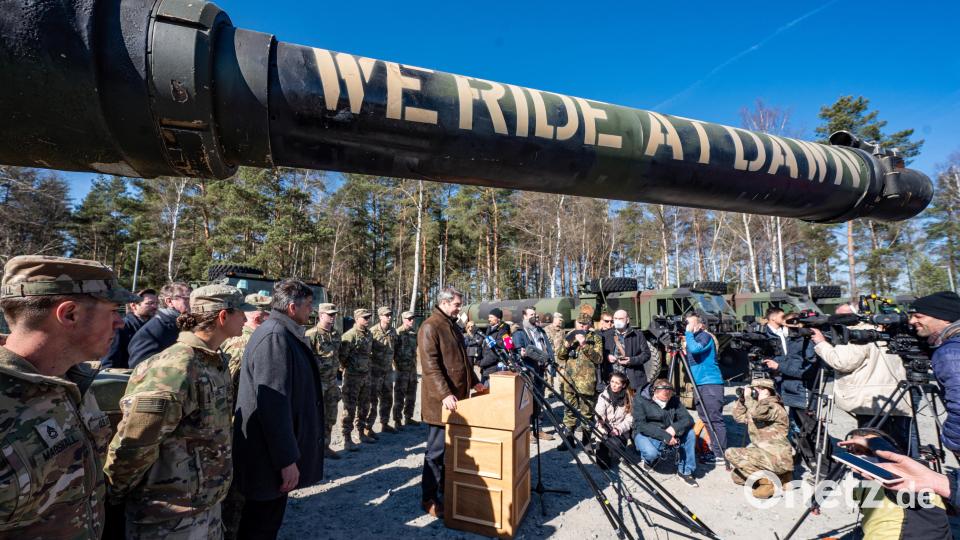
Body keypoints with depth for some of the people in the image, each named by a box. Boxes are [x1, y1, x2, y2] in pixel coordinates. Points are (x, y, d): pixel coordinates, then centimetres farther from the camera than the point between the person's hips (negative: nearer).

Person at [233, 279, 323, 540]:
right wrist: (287, 459, -23)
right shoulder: (275, 336, -23)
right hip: (270, 456, -10)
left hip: (274, 450, 10)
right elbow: (274, 404, -28)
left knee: (267, 516, 23)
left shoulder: (284, 333, 10)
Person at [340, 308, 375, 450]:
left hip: (366, 375, 7)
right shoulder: (350, 335, -17)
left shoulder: (368, 334, 7)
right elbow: (342, 356, -18)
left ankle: (362, 433, 30)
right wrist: (346, 368, -4)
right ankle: (347, 439, 8)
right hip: (352, 377, -7)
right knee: (350, 408, 0)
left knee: (364, 406, 16)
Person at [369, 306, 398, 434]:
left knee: (387, 399, 16)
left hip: (388, 370, 7)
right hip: (375, 371, -6)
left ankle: (384, 424, 29)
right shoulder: (373, 332, -14)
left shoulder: (393, 331, 5)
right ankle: (368, 427, 11)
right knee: (372, 400, 0)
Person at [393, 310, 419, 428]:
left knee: (411, 396, 14)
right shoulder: (397, 333, -10)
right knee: (399, 396, 0)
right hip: (401, 370, -7)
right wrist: (395, 367, -15)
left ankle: (408, 418, 26)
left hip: (412, 369, 7)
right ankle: (397, 420, 10)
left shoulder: (414, 333, 11)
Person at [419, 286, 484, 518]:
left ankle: (446, 490, 32)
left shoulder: (453, 326, 15)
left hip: (458, 397, 9)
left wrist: (473, 382, 21)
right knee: (437, 450, 2)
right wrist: (444, 394, -27)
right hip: (440, 401, -8)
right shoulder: (430, 327, -14)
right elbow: (430, 365, -22)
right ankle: (429, 499, 16)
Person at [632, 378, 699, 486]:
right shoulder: (640, 399, -18)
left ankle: (685, 471, -6)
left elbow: (688, 419, -11)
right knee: (651, 453, -35)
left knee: (690, 432, -19)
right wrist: (664, 436, -32)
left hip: (668, 433, 5)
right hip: (645, 434, -4)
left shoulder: (674, 400, -4)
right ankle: (647, 461, 5)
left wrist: (674, 428, -31)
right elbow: (640, 425, -24)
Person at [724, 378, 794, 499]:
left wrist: (748, 397, -21)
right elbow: (738, 417, 14)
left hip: (777, 457, -10)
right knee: (736, 475, 15)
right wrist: (742, 399, 2)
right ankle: (777, 478, 16)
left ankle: (768, 481, -11)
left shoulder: (775, 407, -16)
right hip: (763, 454, 10)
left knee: (731, 453, -22)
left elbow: (757, 412, -37)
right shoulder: (755, 407, 11)